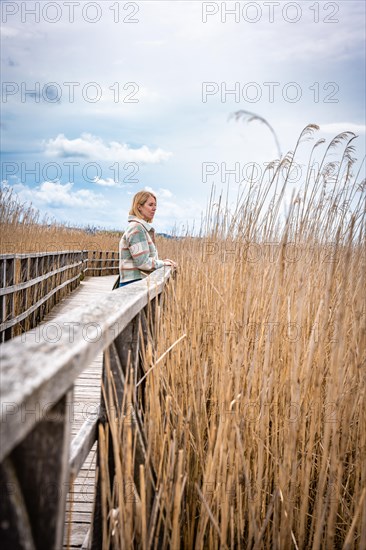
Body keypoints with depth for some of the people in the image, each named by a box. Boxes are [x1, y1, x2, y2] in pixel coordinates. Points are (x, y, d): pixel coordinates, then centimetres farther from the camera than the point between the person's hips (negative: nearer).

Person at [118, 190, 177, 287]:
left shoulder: (144, 227, 18)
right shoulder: (136, 228, -13)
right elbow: (142, 263, -19)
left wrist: (161, 262, 8)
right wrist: (162, 263, -5)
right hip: (134, 283, -10)